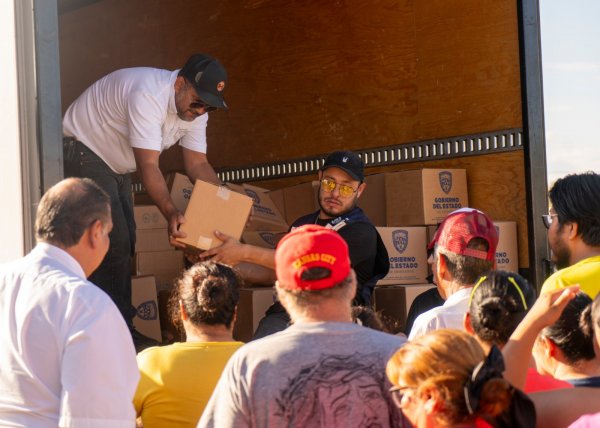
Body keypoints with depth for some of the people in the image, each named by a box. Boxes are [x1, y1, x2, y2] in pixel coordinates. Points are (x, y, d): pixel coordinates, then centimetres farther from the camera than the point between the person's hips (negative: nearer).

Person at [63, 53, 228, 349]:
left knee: (124, 244, 8)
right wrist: (170, 213, -47)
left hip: (115, 164, 9)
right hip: (83, 154, -9)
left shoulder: (195, 109, -7)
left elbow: (198, 164, -4)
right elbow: (148, 166, -38)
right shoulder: (148, 95, -34)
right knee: (112, 244, -15)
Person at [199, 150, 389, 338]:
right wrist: (226, 266, 16)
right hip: (284, 314, 5)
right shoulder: (302, 224, 26)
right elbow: (272, 273, 31)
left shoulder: (361, 232, 0)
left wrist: (244, 252, -11)